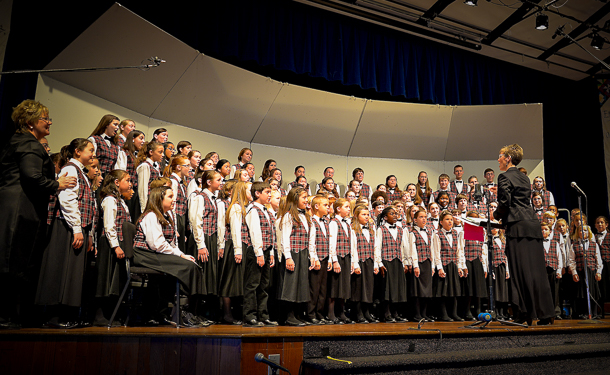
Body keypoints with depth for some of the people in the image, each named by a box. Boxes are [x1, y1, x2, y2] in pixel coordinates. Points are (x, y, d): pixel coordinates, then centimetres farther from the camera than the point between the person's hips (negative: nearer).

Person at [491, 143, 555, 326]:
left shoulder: (505, 176, -6)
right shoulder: (524, 177, 19)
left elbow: (505, 203, -14)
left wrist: (496, 214, 5)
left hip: (518, 226, -8)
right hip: (533, 223, 8)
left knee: (521, 271, -4)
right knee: (537, 270, 9)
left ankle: (524, 315, 1)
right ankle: (546, 314, 12)